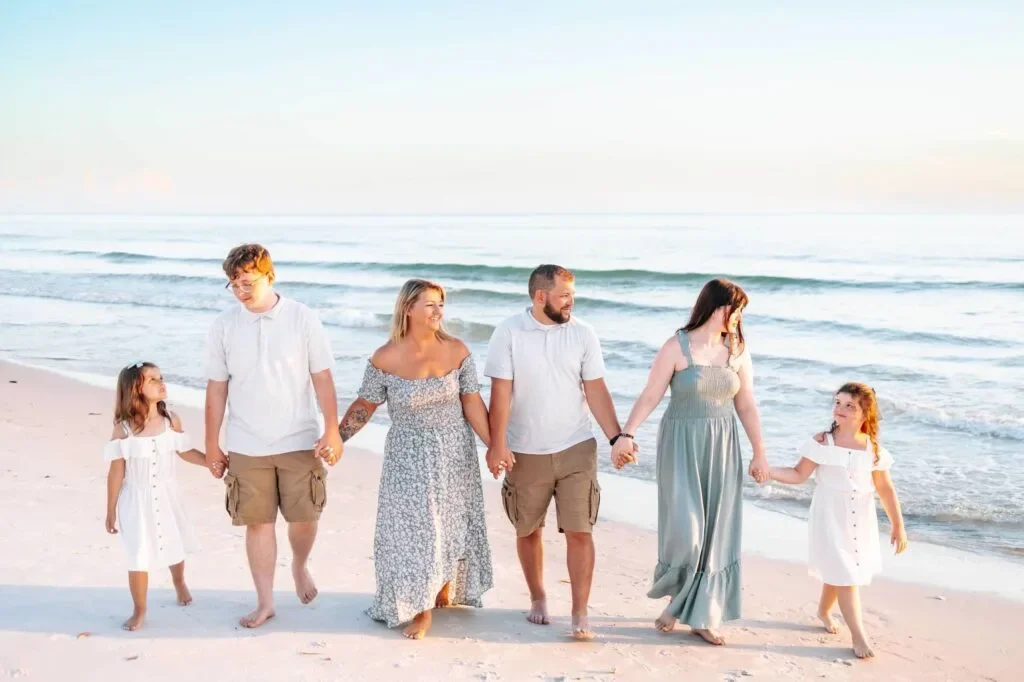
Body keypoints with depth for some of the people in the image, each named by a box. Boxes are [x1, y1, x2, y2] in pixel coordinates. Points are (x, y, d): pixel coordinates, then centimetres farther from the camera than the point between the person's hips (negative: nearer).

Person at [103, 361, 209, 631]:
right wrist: (111, 510, -6)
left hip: (166, 495, 4)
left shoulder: (171, 420, -7)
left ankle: (179, 582, 53)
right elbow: (116, 471, -10)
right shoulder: (123, 428, -15)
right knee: (139, 556, -3)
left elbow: (184, 451, 7)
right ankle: (139, 611, 18)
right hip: (137, 500, -3)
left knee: (175, 544, 21)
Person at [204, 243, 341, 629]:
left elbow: (322, 378, -3)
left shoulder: (303, 319, -5)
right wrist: (212, 445, 5)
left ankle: (300, 566, 37)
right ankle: (265, 602, 18)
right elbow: (216, 389, 3)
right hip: (246, 447, 1)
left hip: (299, 441, -1)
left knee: (304, 517, 5)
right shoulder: (224, 327, -1)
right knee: (258, 523, 5)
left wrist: (332, 431, -7)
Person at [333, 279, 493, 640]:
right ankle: (421, 610, 12)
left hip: (454, 450, 2)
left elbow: (473, 404, -5)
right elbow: (365, 404, -2)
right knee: (413, 528, 0)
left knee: (452, 521, 16)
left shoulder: (456, 351, -8)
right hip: (409, 455, -2)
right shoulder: (385, 358, -13)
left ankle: (448, 586, 40)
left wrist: (494, 445, -8)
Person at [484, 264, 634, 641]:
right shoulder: (509, 333, -7)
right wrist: (497, 444, -15)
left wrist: (617, 438, -5)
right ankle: (538, 599, 34)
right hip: (525, 452, 0)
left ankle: (580, 614, 2)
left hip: (576, 449, 0)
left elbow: (596, 390, 0)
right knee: (528, 530, 13)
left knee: (579, 531, -5)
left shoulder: (583, 333, -3)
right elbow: (500, 391, -9)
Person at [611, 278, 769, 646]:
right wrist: (626, 435, -20)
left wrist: (759, 453, 9)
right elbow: (650, 396, -10)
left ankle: (703, 615, 15)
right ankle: (674, 600, 20)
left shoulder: (738, 351, 4)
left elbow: (746, 406, 9)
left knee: (716, 532, 4)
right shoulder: (677, 347, -8)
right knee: (684, 530, -7)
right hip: (681, 443, -4)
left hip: (722, 447, 4)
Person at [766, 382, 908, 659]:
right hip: (830, 518, -3)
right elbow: (799, 474, -8)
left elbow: (885, 488, 4)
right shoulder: (822, 443, -9)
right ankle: (858, 634, 4)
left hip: (861, 521, 3)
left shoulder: (873, 448, -2)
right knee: (844, 573, -4)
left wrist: (898, 525, 6)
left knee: (838, 570, 16)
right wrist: (767, 470, -22)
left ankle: (824, 609, 44)